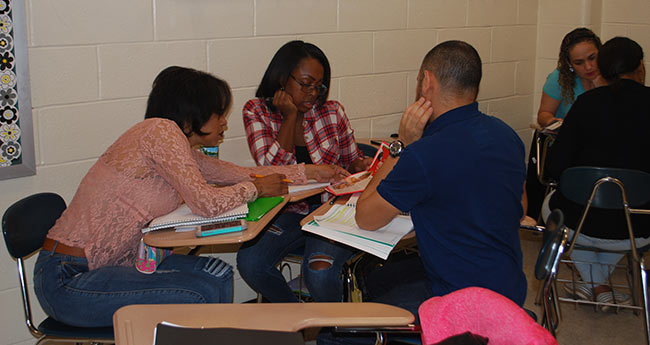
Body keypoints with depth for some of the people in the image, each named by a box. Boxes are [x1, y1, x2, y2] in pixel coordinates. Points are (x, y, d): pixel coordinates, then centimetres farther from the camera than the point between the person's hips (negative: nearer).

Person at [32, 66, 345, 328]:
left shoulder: (181, 149, 10)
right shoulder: (160, 130, -16)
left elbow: (235, 173, 18)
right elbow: (206, 202, -23)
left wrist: (309, 172, 18)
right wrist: (256, 188, -5)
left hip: (114, 263, 9)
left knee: (218, 274, 4)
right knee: (203, 293, -14)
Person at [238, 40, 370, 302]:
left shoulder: (332, 111, 5)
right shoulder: (256, 112, 2)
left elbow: (351, 161, 18)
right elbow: (272, 169, -11)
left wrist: (359, 165, -7)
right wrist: (291, 116, -11)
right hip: (288, 212, 1)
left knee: (319, 271, -28)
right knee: (249, 262, -25)